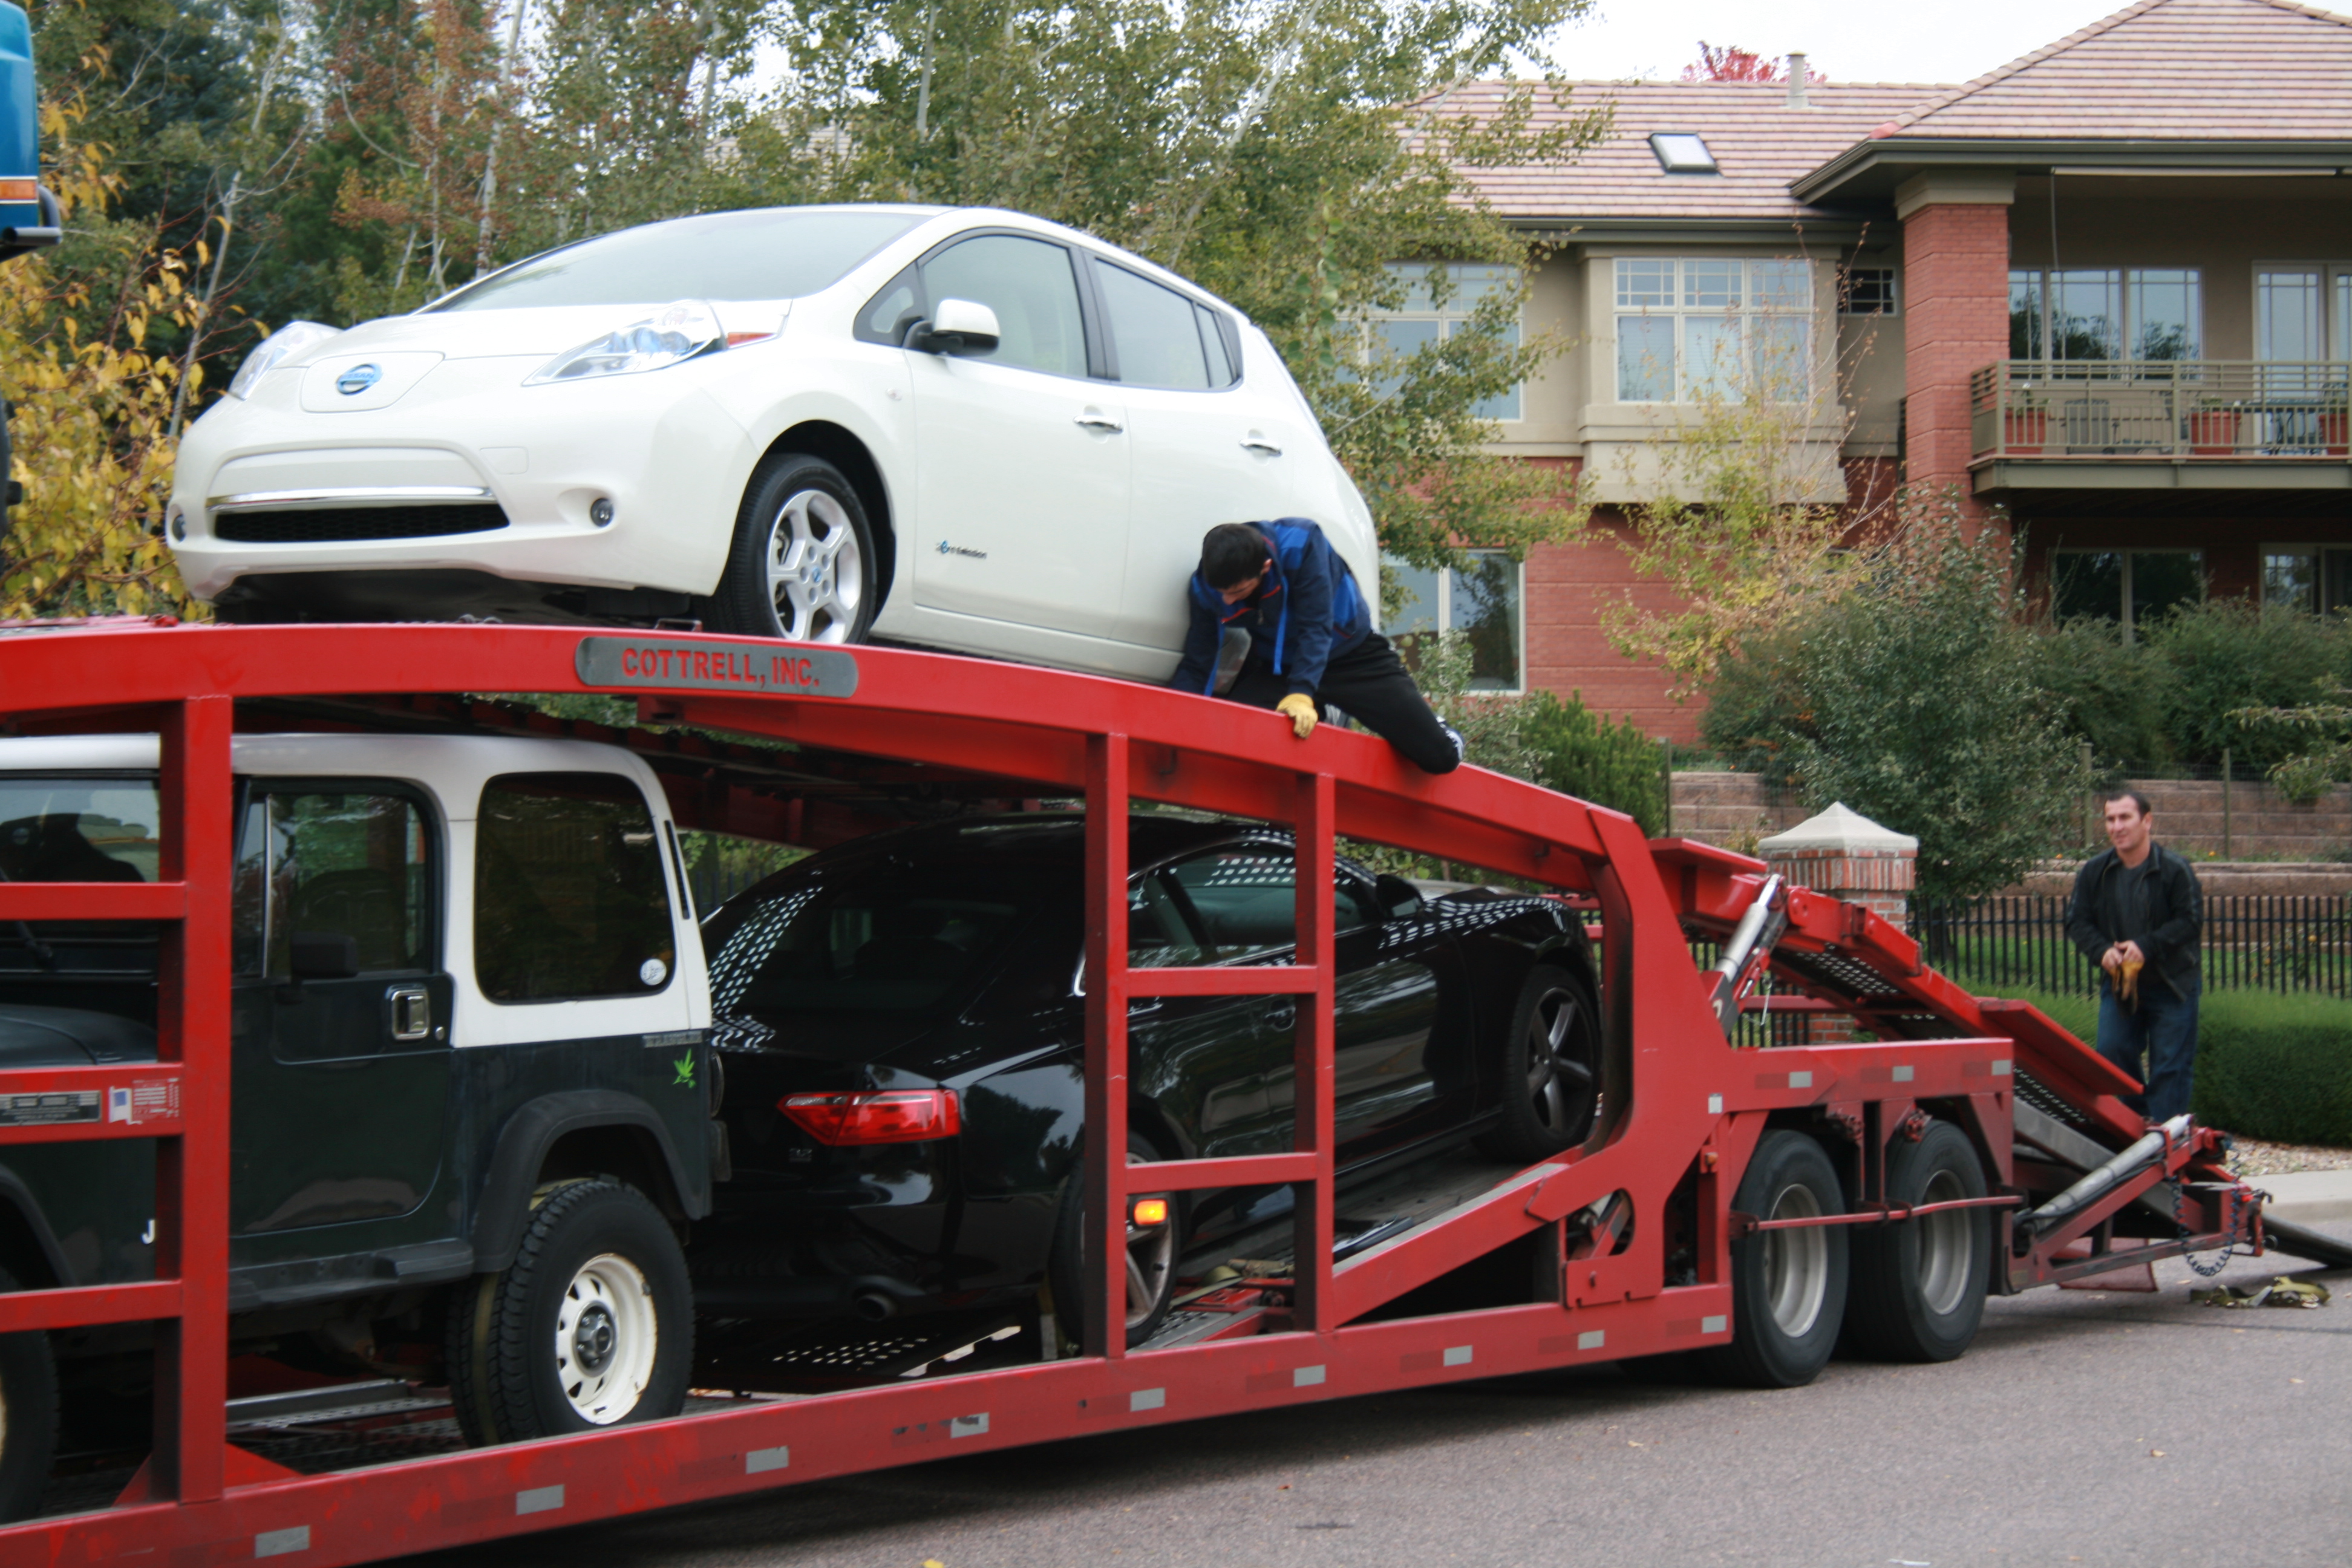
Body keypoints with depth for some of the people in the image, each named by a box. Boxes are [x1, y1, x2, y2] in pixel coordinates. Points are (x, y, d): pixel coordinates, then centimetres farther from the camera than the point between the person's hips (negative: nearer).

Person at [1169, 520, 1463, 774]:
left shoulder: (1300, 545, -32)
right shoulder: (1207, 586, -20)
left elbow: (1316, 628, -34)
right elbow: (1197, 665, -15)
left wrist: (1301, 695, -45)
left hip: (1353, 656, -3)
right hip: (1277, 667, 3)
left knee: (1441, 758, -14)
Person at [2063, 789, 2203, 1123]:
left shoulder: (2174, 870, -12)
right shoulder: (2095, 872, 0)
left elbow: (2191, 922, -14)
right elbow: (2077, 921, 3)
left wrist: (2145, 946, -24)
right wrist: (2102, 951, -16)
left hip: (2171, 985, -4)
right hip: (2118, 982, 4)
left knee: (2169, 1066, -2)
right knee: (2112, 1052, -3)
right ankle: (2137, 1119, 15)